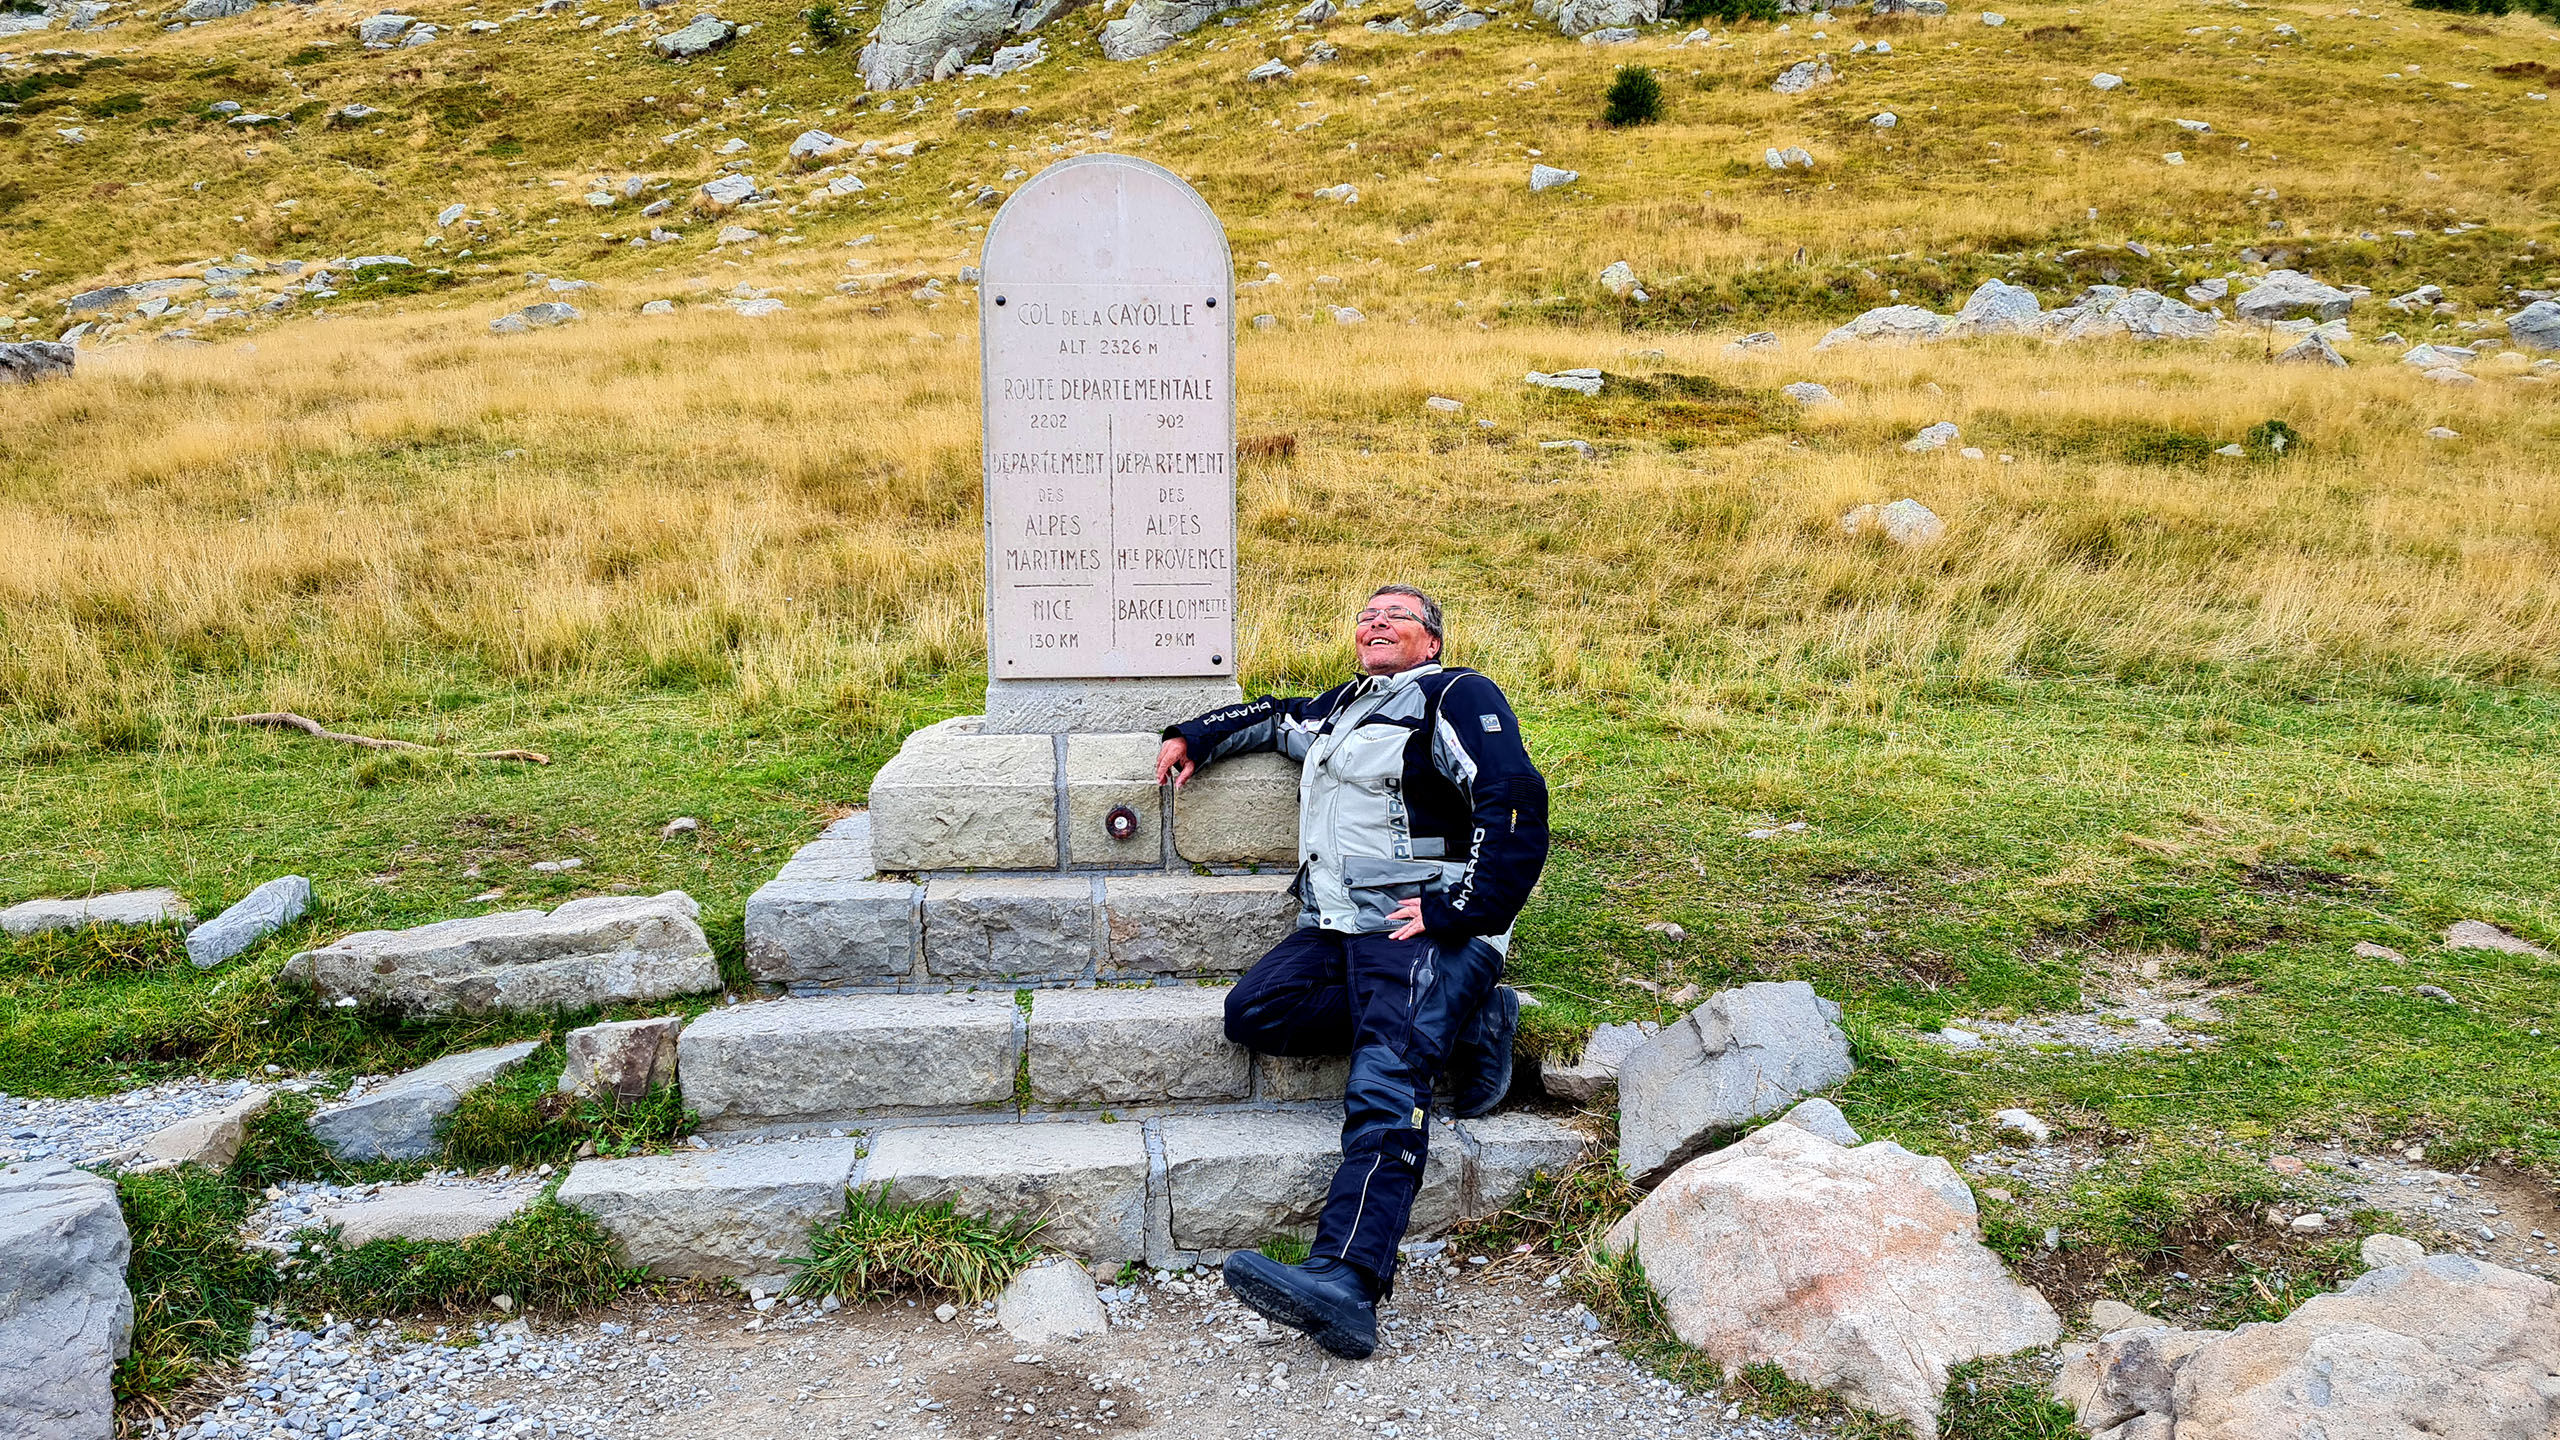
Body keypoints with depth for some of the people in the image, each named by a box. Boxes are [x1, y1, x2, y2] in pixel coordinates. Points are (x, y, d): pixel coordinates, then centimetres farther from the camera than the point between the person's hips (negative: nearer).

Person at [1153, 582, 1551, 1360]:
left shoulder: (1458, 697, 1)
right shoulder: (1340, 706, 26)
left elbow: (1515, 798, -13)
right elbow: (1273, 716, 47)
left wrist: (1458, 910, -18)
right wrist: (1196, 736, 30)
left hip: (1423, 927, -8)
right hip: (1336, 927, 9)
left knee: (1384, 1090, -26)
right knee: (1254, 1012, -14)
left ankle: (1345, 1285, -44)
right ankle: (1458, 1022, -5)